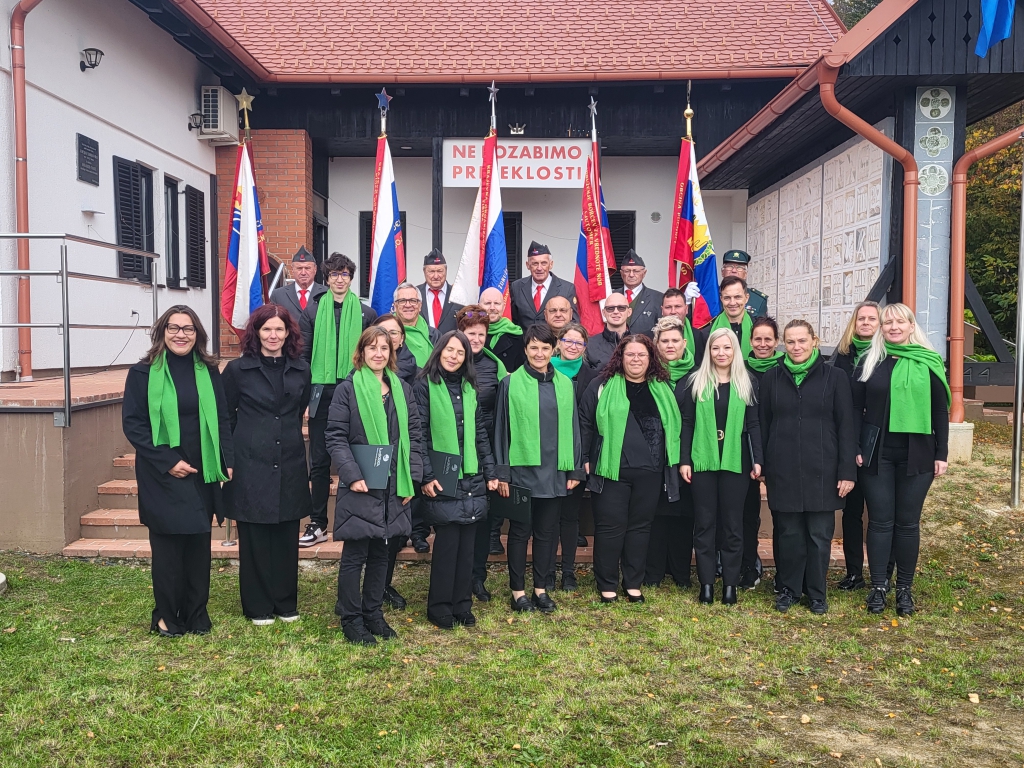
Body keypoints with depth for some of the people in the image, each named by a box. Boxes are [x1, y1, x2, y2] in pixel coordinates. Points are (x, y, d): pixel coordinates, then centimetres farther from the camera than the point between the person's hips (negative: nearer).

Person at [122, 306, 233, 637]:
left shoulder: (208, 371, 6)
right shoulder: (143, 372, -4)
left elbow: (221, 419, 9)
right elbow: (132, 424, -6)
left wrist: (227, 462, -1)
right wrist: (167, 462, -14)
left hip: (202, 474, 3)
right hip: (163, 476, -3)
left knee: (198, 544, 8)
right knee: (168, 546, 4)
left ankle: (196, 614, 21)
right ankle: (167, 616, 20)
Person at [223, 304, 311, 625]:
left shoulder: (301, 369, 6)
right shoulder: (238, 369, -2)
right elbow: (225, 416, 3)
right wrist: (229, 458, 3)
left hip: (290, 465, 3)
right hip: (251, 464, -3)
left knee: (287, 536, 8)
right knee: (254, 538, 4)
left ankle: (286, 602, 23)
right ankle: (258, 606, 19)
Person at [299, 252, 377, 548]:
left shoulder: (366, 313, 5)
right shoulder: (312, 311, 6)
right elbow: (303, 354, 5)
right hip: (321, 394, 1)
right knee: (319, 461, 5)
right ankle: (318, 524, 13)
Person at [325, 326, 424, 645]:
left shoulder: (402, 389, 10)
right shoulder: (347, 388, -3)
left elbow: (413, 435, 9)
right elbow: (336, 437, -7)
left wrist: (411, 478, 2)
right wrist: (352, 475, -17)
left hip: (394, 488, 5)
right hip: (360, 487, -4)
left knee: (380, 553, 14)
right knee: (355, 555, 3)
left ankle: (373, 613, 27)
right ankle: (351, 618, 17)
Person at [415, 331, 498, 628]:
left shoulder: (470, 388, 12)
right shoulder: (425, 386, -3)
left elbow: (481, 433, 14)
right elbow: (419, 434, -8)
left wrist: (490, 472, 9)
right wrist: (426, 476, -14)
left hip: (471, 478, 5)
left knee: (467, 543, 8)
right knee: (447, 542, -2)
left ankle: (462, 604, 21)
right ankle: (439, 606, 13)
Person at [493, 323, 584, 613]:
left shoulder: (564, 385, 7)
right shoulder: (510, 383, -2)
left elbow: (573, 428, 10)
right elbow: (501, 429, -2)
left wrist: (575, 469, 6)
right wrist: (502, 473, -6)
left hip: (555, 471, 3)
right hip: (522, 470, -3)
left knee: (547, 532, 11)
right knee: (520, 531, 7)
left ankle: (541, 588, 24)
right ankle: (518, 590, 19)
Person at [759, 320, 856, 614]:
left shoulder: (834, 377, 0)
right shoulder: (771, 378, 5)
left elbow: (846, 427, -1)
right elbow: (762, 425, 7)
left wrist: (847, 470, -6)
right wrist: (760, 466, 3)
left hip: (822, 470, -1)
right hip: (783, 470, 1)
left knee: (820, 534, 6)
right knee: (788, 533, 8)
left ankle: (816, 593, 21)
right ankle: (788, 588, 23)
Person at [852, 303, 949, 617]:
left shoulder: (929, 362, 3)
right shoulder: (869, 362, 3)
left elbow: (940, 412, 4)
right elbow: (855, 409, 3)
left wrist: (941, 454, 0)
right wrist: (855, 449, -4)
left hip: (916, 454, 0)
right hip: (877, 454, 0)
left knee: (908, 521, 7)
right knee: (880, 521, 4)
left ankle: (905, 588, 19)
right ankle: (878, 586, 14)